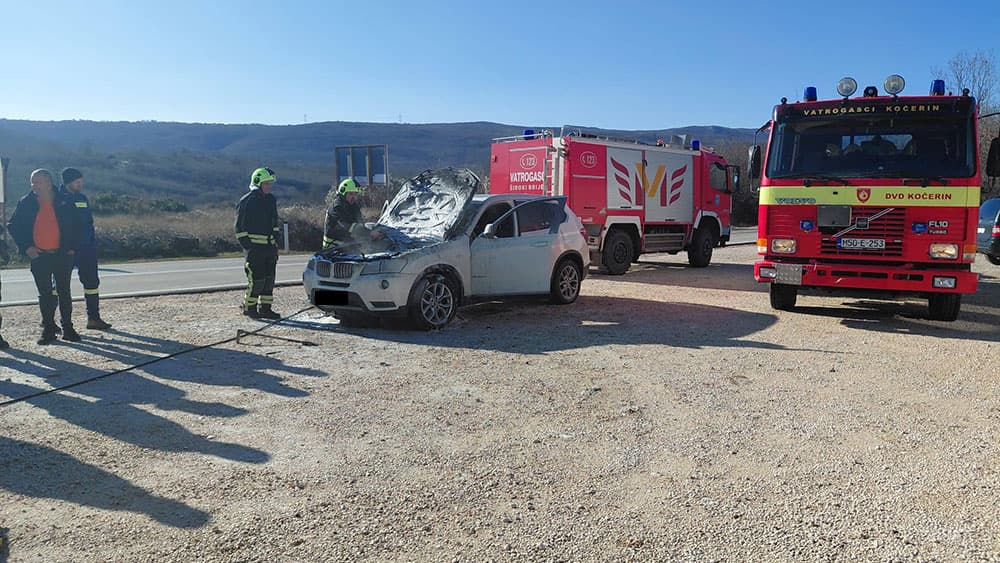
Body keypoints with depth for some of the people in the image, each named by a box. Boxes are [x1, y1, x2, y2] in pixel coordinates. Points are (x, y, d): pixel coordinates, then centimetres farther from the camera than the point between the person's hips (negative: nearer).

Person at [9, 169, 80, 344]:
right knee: (45, 294, 5)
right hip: (39, 256, 1)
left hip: (62, 255, 0)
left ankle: (68, 328, 13)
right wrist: (26, 247, -4)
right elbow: (14, 226, 7)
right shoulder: (26, 203, 2)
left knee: (64, 292, 5)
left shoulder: (64, 202, 1)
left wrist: (72, 247, -1)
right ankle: (48, 330, 12)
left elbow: (74, 225, 8)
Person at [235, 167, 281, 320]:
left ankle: (265, 308, 18)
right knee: (257, 280, -7)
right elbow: (240, 227, -8)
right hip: (254, 247, -7)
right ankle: (249, 307, 9)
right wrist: (247, 247, -13)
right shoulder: (246, 201, -7)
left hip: (270, 246, 7)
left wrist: (276, 244, 15)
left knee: (269, 279, 9)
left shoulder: (271, 200, 13)